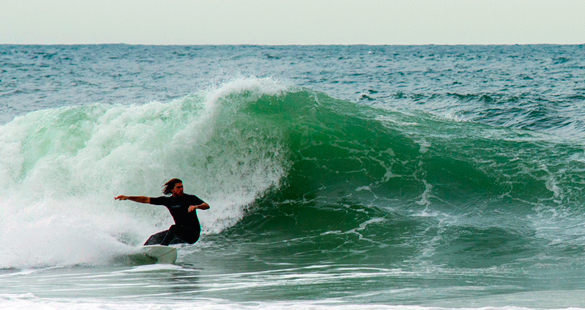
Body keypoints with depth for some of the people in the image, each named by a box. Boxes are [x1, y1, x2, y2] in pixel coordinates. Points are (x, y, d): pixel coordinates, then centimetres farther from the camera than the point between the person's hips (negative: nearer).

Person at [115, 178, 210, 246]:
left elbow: (206, 205, -19)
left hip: (193, 234, -6)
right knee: (154, 238, 5)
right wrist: (127, 197, 0)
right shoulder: (167, 200, 5)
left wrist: (196, 206, -40)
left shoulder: (190, 199, -7)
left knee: (173, 228, -31)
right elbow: (145, 200, 6)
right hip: (180, 234, 6)